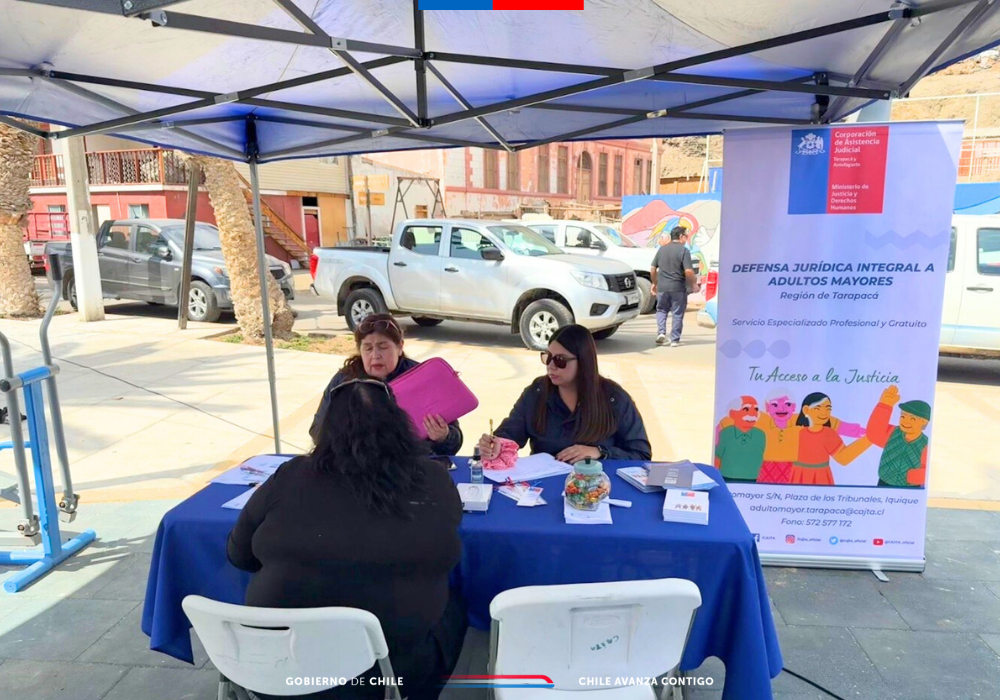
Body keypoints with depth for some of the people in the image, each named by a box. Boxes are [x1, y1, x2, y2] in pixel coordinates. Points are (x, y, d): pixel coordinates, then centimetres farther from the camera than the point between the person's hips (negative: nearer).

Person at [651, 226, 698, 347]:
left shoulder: (662, 249, 6)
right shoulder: (684, 250, -9)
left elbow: (653, 269, 9)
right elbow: (688, 271, -16)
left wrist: (654, 283, 22)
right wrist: (693, 284, -1)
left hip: (662, 287, 4)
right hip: (678, 288, -3)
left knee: (661, 310, 20)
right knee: (677, 313, 8)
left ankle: (661, 332, 2)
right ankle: (675, 340, 10)